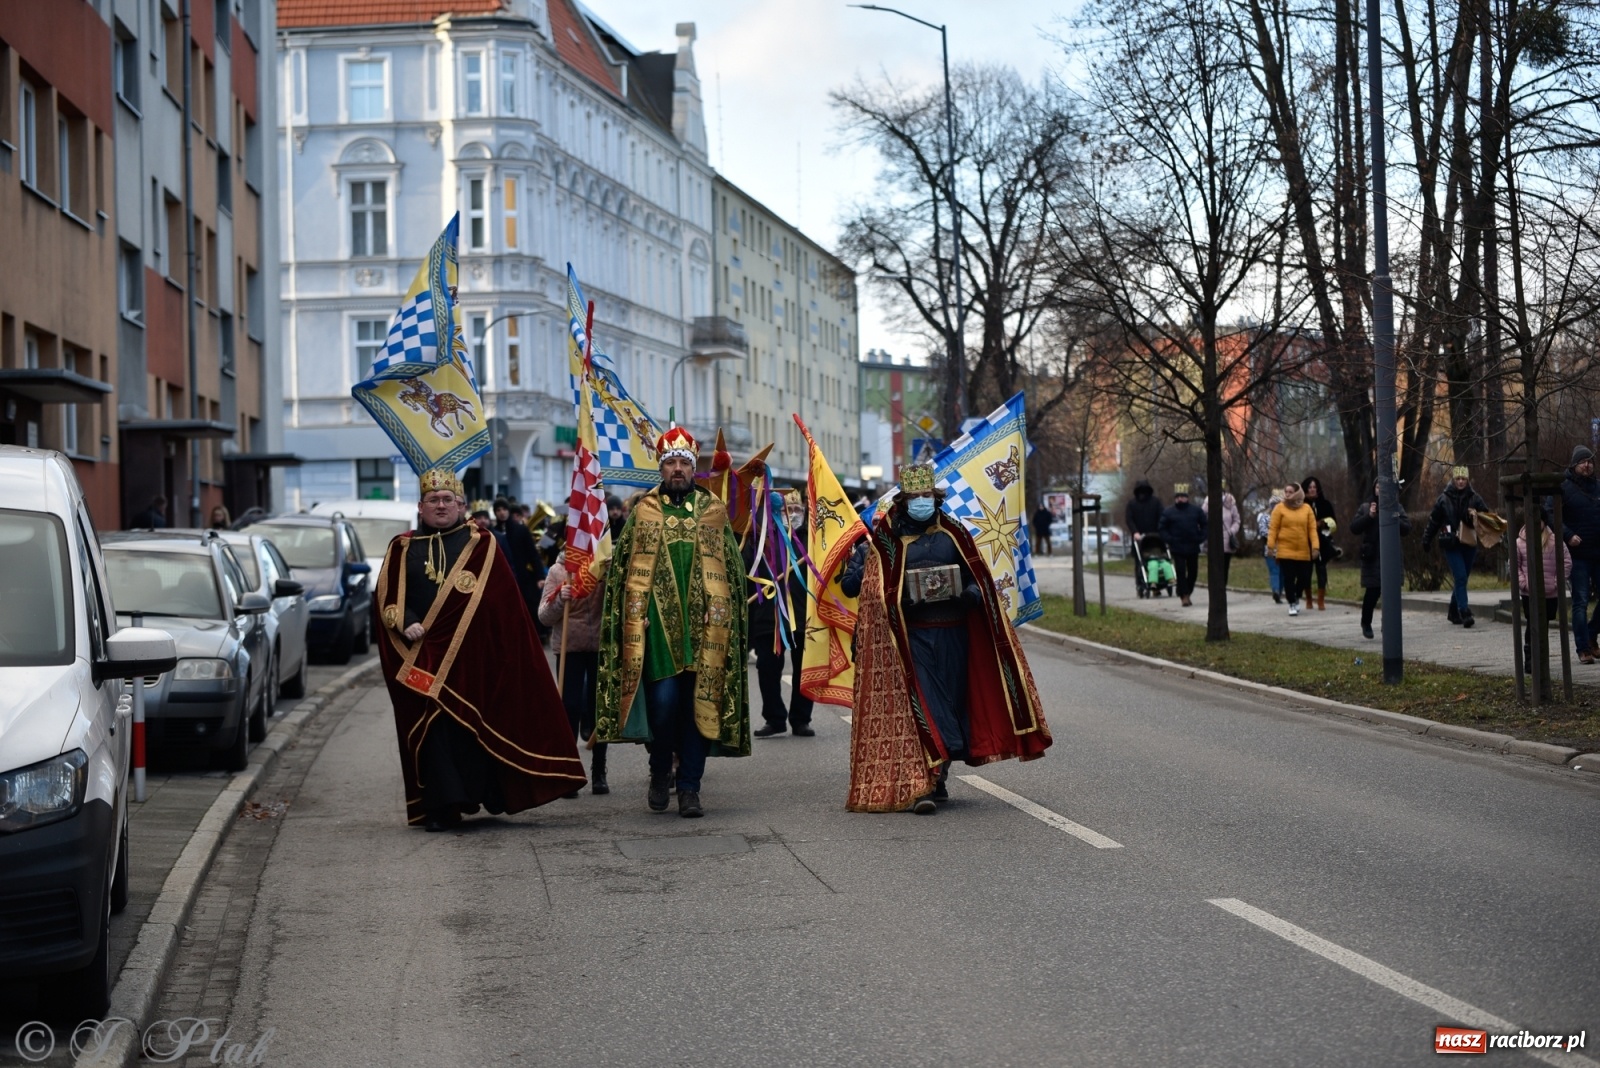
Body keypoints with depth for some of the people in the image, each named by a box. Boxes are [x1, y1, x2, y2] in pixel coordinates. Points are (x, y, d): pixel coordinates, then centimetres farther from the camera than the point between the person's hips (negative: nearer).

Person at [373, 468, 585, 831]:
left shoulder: (482, 545, 8)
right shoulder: (402, 549, 12)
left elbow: (504, 601, 3)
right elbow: (386, 598, 4)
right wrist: (406, 625, -14)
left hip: (472, 655, -1)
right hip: (423, 658, 1)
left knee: (474, 722, -1)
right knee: (432, 728, -2)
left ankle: (484, 793, 10)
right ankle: (441, 806, 0)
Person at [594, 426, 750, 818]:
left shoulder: (714, 510, 10)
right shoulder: (643, 510, 8)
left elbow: (732, 566, 11)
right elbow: (622, 565, 8)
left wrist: (721, 611, 1)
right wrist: (634, 613, -2)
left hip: (703, 625, 1)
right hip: (657, 624, -1)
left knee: (699, 705, -1)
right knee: (663, 700, -10)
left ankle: (689, 788, 6)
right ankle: (660, 772, 15)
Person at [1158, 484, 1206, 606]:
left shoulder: (1196, 511, 8)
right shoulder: (1168, 513, 2)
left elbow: (1204, 525, 13)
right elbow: (1161, 529, 3)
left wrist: (1201, 538, -1)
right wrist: (1169, 540, -10)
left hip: (1193, 548, 3)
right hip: (1177, 549, -3)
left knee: (1193, 572, 7)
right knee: (1181, 572, -9)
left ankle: (1187, 593, 23)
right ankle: (1184, 596, -7)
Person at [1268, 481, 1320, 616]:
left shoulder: (1307, 508, 5)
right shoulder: (1280, 508, 0)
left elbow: (1312, 529, 2)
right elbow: (1273, 528, -2)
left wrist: (1315, 546, -6)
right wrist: (1270, 545, -9)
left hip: (1303, 551, 2)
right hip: (1285, 551, -2)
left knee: (1304, 577, 6)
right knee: (1288, 578, -3)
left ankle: (1297, 598, 31)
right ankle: (1292, 604, 7)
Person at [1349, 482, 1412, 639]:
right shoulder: (1365, 508, 7)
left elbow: (1407, 528, -2)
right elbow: (1354, 528, 0)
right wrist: (1369, 516, -12)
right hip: (1371, 556, -1)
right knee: (1372, 591, -4)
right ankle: (1366, 623, 17)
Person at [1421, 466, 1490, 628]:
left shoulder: (1474, 498, 4)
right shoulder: (1444, 499, 0)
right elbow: (1433, 520, 6)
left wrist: (1477, 516, -19)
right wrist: (1427, 539, 8)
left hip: (1469, 544, 3)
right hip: (1451, 544, -3)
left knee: (1461, 579, 10)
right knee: (1461, 578, -14)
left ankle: (1454, 612, 24)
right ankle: (1464, 613, -18)